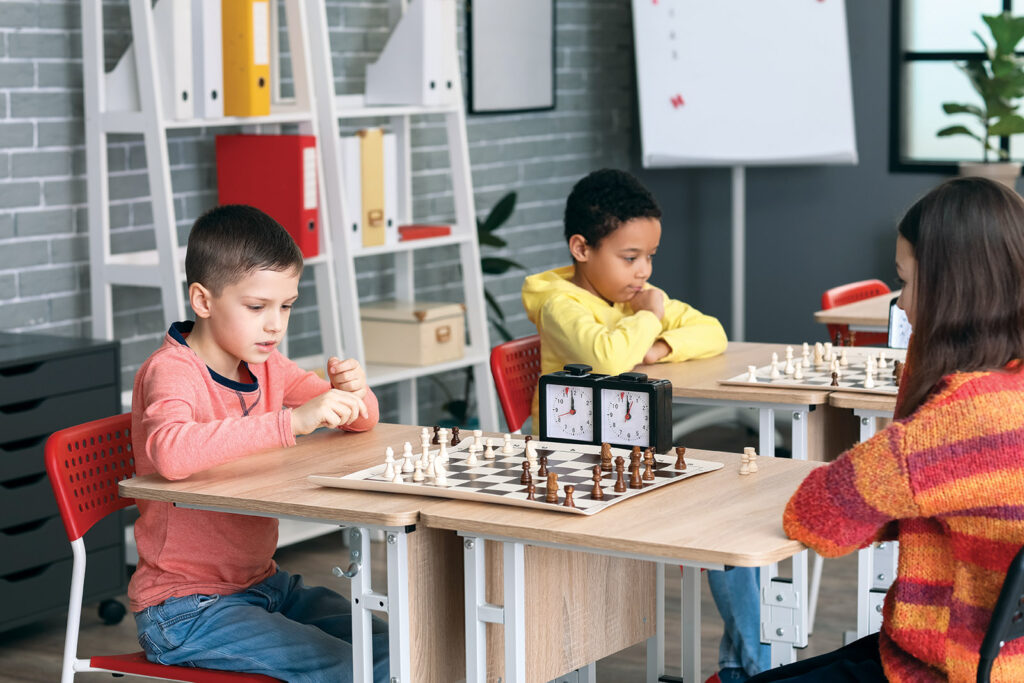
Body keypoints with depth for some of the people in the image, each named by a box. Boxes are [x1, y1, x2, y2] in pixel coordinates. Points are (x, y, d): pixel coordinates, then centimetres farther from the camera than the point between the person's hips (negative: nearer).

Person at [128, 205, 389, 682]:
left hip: (262, 583, 8)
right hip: (185, 608, -8)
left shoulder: (265, 366, 7)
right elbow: (169, 452, -41)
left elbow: (360, 422, 14)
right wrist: (292, 420, -41)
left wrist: (352, 392, -11)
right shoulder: (170, 372, -18)